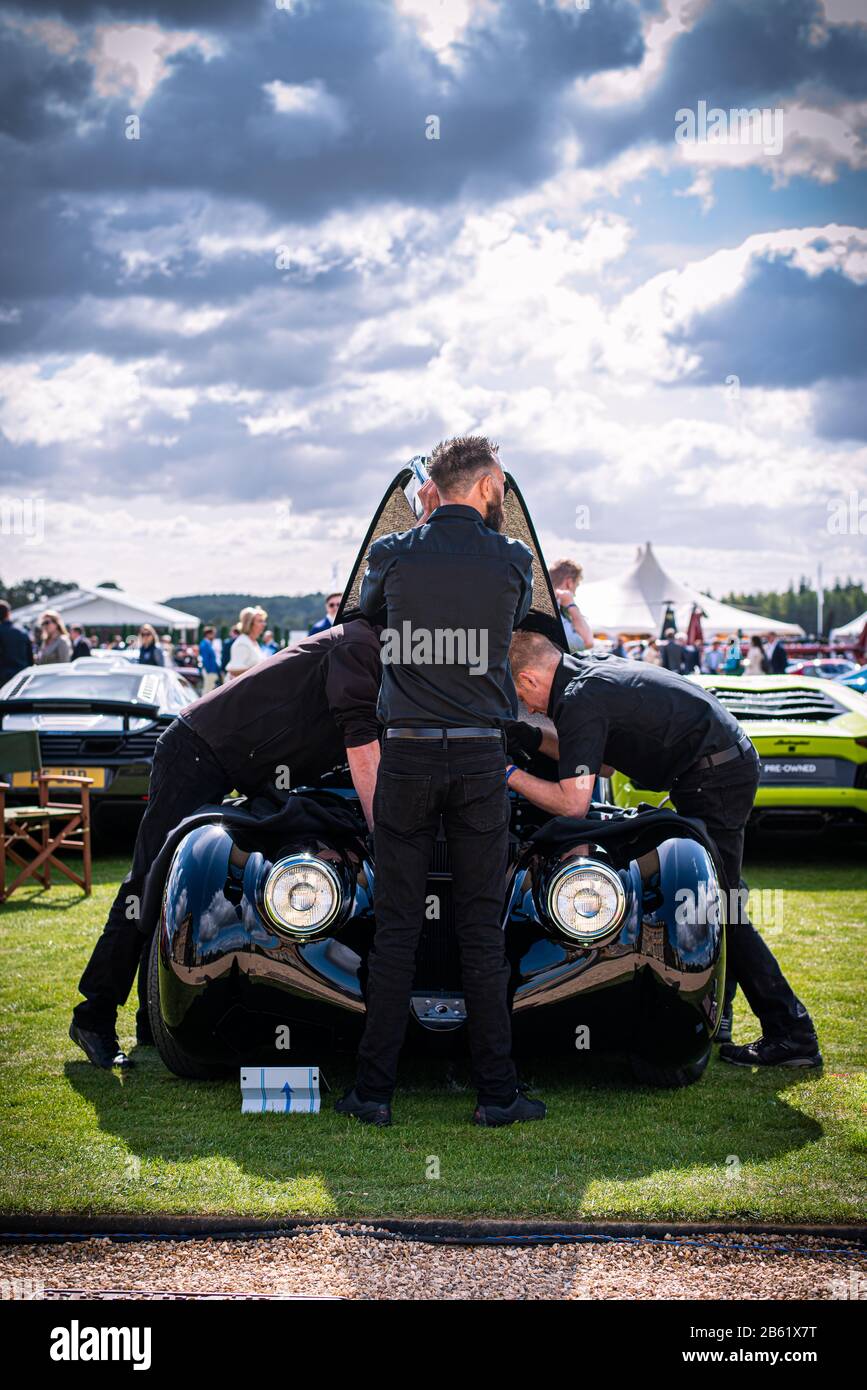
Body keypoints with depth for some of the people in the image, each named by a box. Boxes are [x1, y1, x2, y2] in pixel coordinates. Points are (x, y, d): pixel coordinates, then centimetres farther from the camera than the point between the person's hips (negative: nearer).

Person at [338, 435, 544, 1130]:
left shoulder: (394, 554, 0)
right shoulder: (513, 560, -1)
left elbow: (366, 605, 21)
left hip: (407, 754, 0)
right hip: (481, 758, 0)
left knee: (396, 927, 4)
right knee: (483, 930, 5)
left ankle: (374, 1091, 6)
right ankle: (498, 1091, 8)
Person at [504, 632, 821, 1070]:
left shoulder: (578, 701, -16)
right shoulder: (591, 670, 13)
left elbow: (572, 804, -21)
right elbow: (605, 763, 22)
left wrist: (511, 774, -10)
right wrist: (537, 740, 18)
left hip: (714, 778, -10)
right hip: (732, 761, 10)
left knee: (717, 910, -6)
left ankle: (792, 1035, -3)